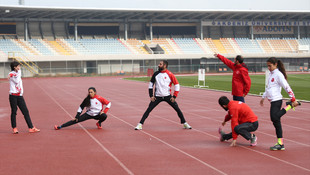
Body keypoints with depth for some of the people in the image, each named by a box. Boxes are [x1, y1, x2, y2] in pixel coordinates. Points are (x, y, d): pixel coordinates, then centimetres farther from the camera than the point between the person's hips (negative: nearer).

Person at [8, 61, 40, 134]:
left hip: (20, 96, 6)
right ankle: (14, 128, 13)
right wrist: (18, 72, -14)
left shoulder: (19, 73, 15)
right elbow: (16, 81, -18)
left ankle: (31, 128, 0)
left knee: (26, 111, 1)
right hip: (13, 96, -6)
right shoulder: (11, 74, -6)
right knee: (14, 112, 0)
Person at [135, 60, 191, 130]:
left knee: (178, 109, -3)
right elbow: (151, 84, 9)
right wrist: (151, 95, 2)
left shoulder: (170, 74, -8)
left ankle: (184, 123, 12)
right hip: (157, 97, 1)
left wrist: (174, 96, -7)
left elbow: (177, 85, -3)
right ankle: (140, 124, -2)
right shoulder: (156, 74, 0)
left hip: (168, 96, -1)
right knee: (148, 110, -7)